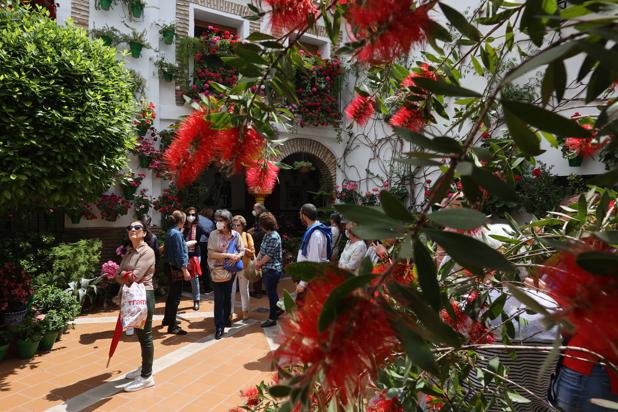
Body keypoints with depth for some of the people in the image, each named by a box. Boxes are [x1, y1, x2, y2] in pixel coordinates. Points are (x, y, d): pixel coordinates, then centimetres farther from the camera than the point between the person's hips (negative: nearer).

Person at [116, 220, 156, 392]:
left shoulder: (147, 252, -15)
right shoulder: (129, 252, 10)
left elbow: (134, 276, -22)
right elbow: (118, 276, 5)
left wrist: (123, 275, -4)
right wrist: (127, 276, -15)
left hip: (144, 296, -8)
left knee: (145, 335, 1)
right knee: (139, 334, 19)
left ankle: (147, 376, 12)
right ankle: (144, 367, 36)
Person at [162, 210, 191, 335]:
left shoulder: (170, 232, 10)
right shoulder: (177, 233, -18)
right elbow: (179, 254, -21)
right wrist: (185, 271, -18)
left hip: (169, 266, 10)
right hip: (176, 268, -10)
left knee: (172, 294, 23)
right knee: (176, 297, -3)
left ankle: (167, 319, 38)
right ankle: (172, 326, 4)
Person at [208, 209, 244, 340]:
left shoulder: (235, 234, -3)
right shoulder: (213, 234, -11)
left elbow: (242, 251, 3)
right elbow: (211, 254, -16)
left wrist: (237, 256, -20)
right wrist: (229, 255, -22)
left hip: (230, 271, 3)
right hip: (218, 271, -3)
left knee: (227, 297, 18)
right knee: (219, 299, -1)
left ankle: (226, 319, 37)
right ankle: (219, 327, 8)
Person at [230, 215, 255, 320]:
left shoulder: (247, 236, 0)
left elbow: (252, 252, -1)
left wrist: (243, 248, -15)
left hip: (244, 266, 0)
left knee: (244, 290, 12)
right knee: (231, 290, 3)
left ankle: (245, 311, 28)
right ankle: (230, 312, 16)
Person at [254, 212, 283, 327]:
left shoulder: (274, 237, -20)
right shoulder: (267, 235, 8)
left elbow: (269, 255, -20)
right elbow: (262, 250, 11)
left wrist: (259, 264, -7)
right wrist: (257, 260, -5)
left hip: (272, 270, -9)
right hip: (267, 269, 9)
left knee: (271, 293, 2)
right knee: (271, 292, 21)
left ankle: (272, 318, 14)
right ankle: (278, 309, 41)